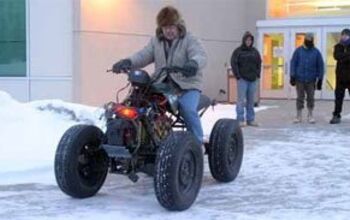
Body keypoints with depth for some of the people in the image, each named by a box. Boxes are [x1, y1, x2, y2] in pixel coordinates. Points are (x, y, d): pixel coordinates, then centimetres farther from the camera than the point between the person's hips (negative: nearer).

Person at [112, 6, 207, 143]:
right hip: (162, 85, 4)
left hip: (187, 86, -4)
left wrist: (193, 63, -45)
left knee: (188, 110, -28)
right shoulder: (156, 42, 13)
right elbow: (143, 56, 2)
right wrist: (127, 62, -20)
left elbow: (200, 56, -19)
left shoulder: (190, 40, -2)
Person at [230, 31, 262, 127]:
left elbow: (259, 63, 18)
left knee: (251, 100, 7)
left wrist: (257, 74, 7)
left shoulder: (255, 51, 11)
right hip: (242, 79, -4)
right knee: (241, 100, -5)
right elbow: (233, 63, -5)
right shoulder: (238, 51, -2)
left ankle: (250, 120, 13)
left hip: (253, 79, 4)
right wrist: (238, 76, -10)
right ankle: (240, 120, -2)